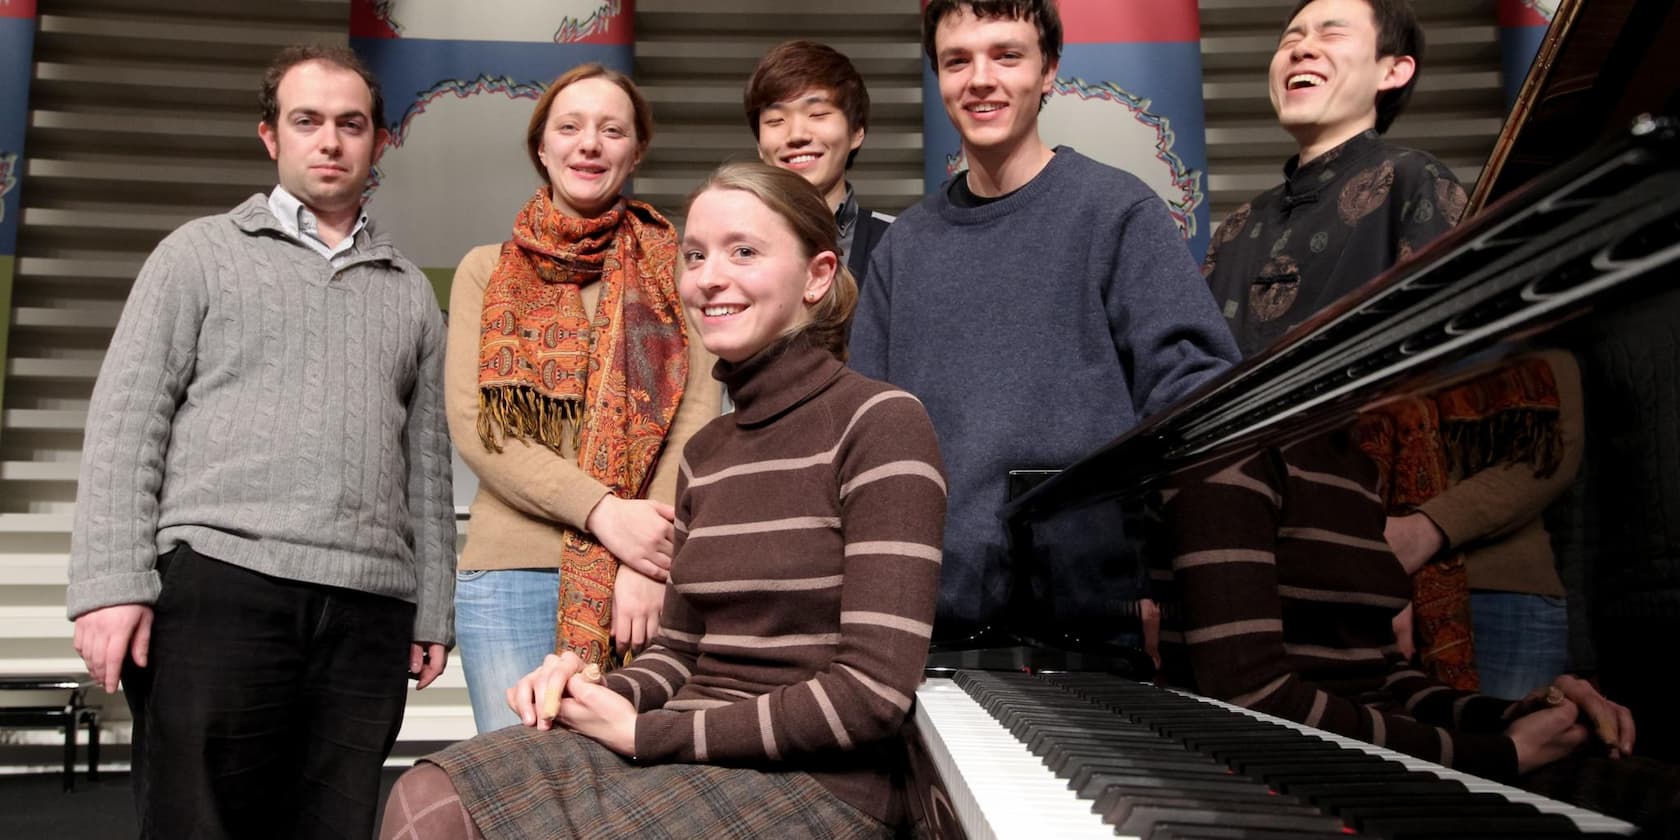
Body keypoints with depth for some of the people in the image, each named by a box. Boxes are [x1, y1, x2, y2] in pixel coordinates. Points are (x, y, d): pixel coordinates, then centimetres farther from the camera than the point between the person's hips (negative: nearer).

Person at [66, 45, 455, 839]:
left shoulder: (410, 290, 20)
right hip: (219, 581, -3)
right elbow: (126, 422, 2)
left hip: (370, 608, 3)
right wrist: (114, 582, -9)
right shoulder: (201, 251, 11)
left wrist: (433, 609, 11)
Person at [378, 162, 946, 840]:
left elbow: (874, 692, -16)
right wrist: (603, 694, -5)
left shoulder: (879, 423, -10)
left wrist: (644, 733, -13)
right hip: (688, 757, 6)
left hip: (811, 782, -6)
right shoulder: (705, 453, 14)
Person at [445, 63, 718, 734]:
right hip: (510, 574, 0)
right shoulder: (486, 271, 11)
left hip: (648, 572, 0)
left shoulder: (673, 269, 10)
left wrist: (648, 566, -13)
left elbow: (697, 417, 0)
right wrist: (605, 512, -13)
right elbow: (474, 424, 0)